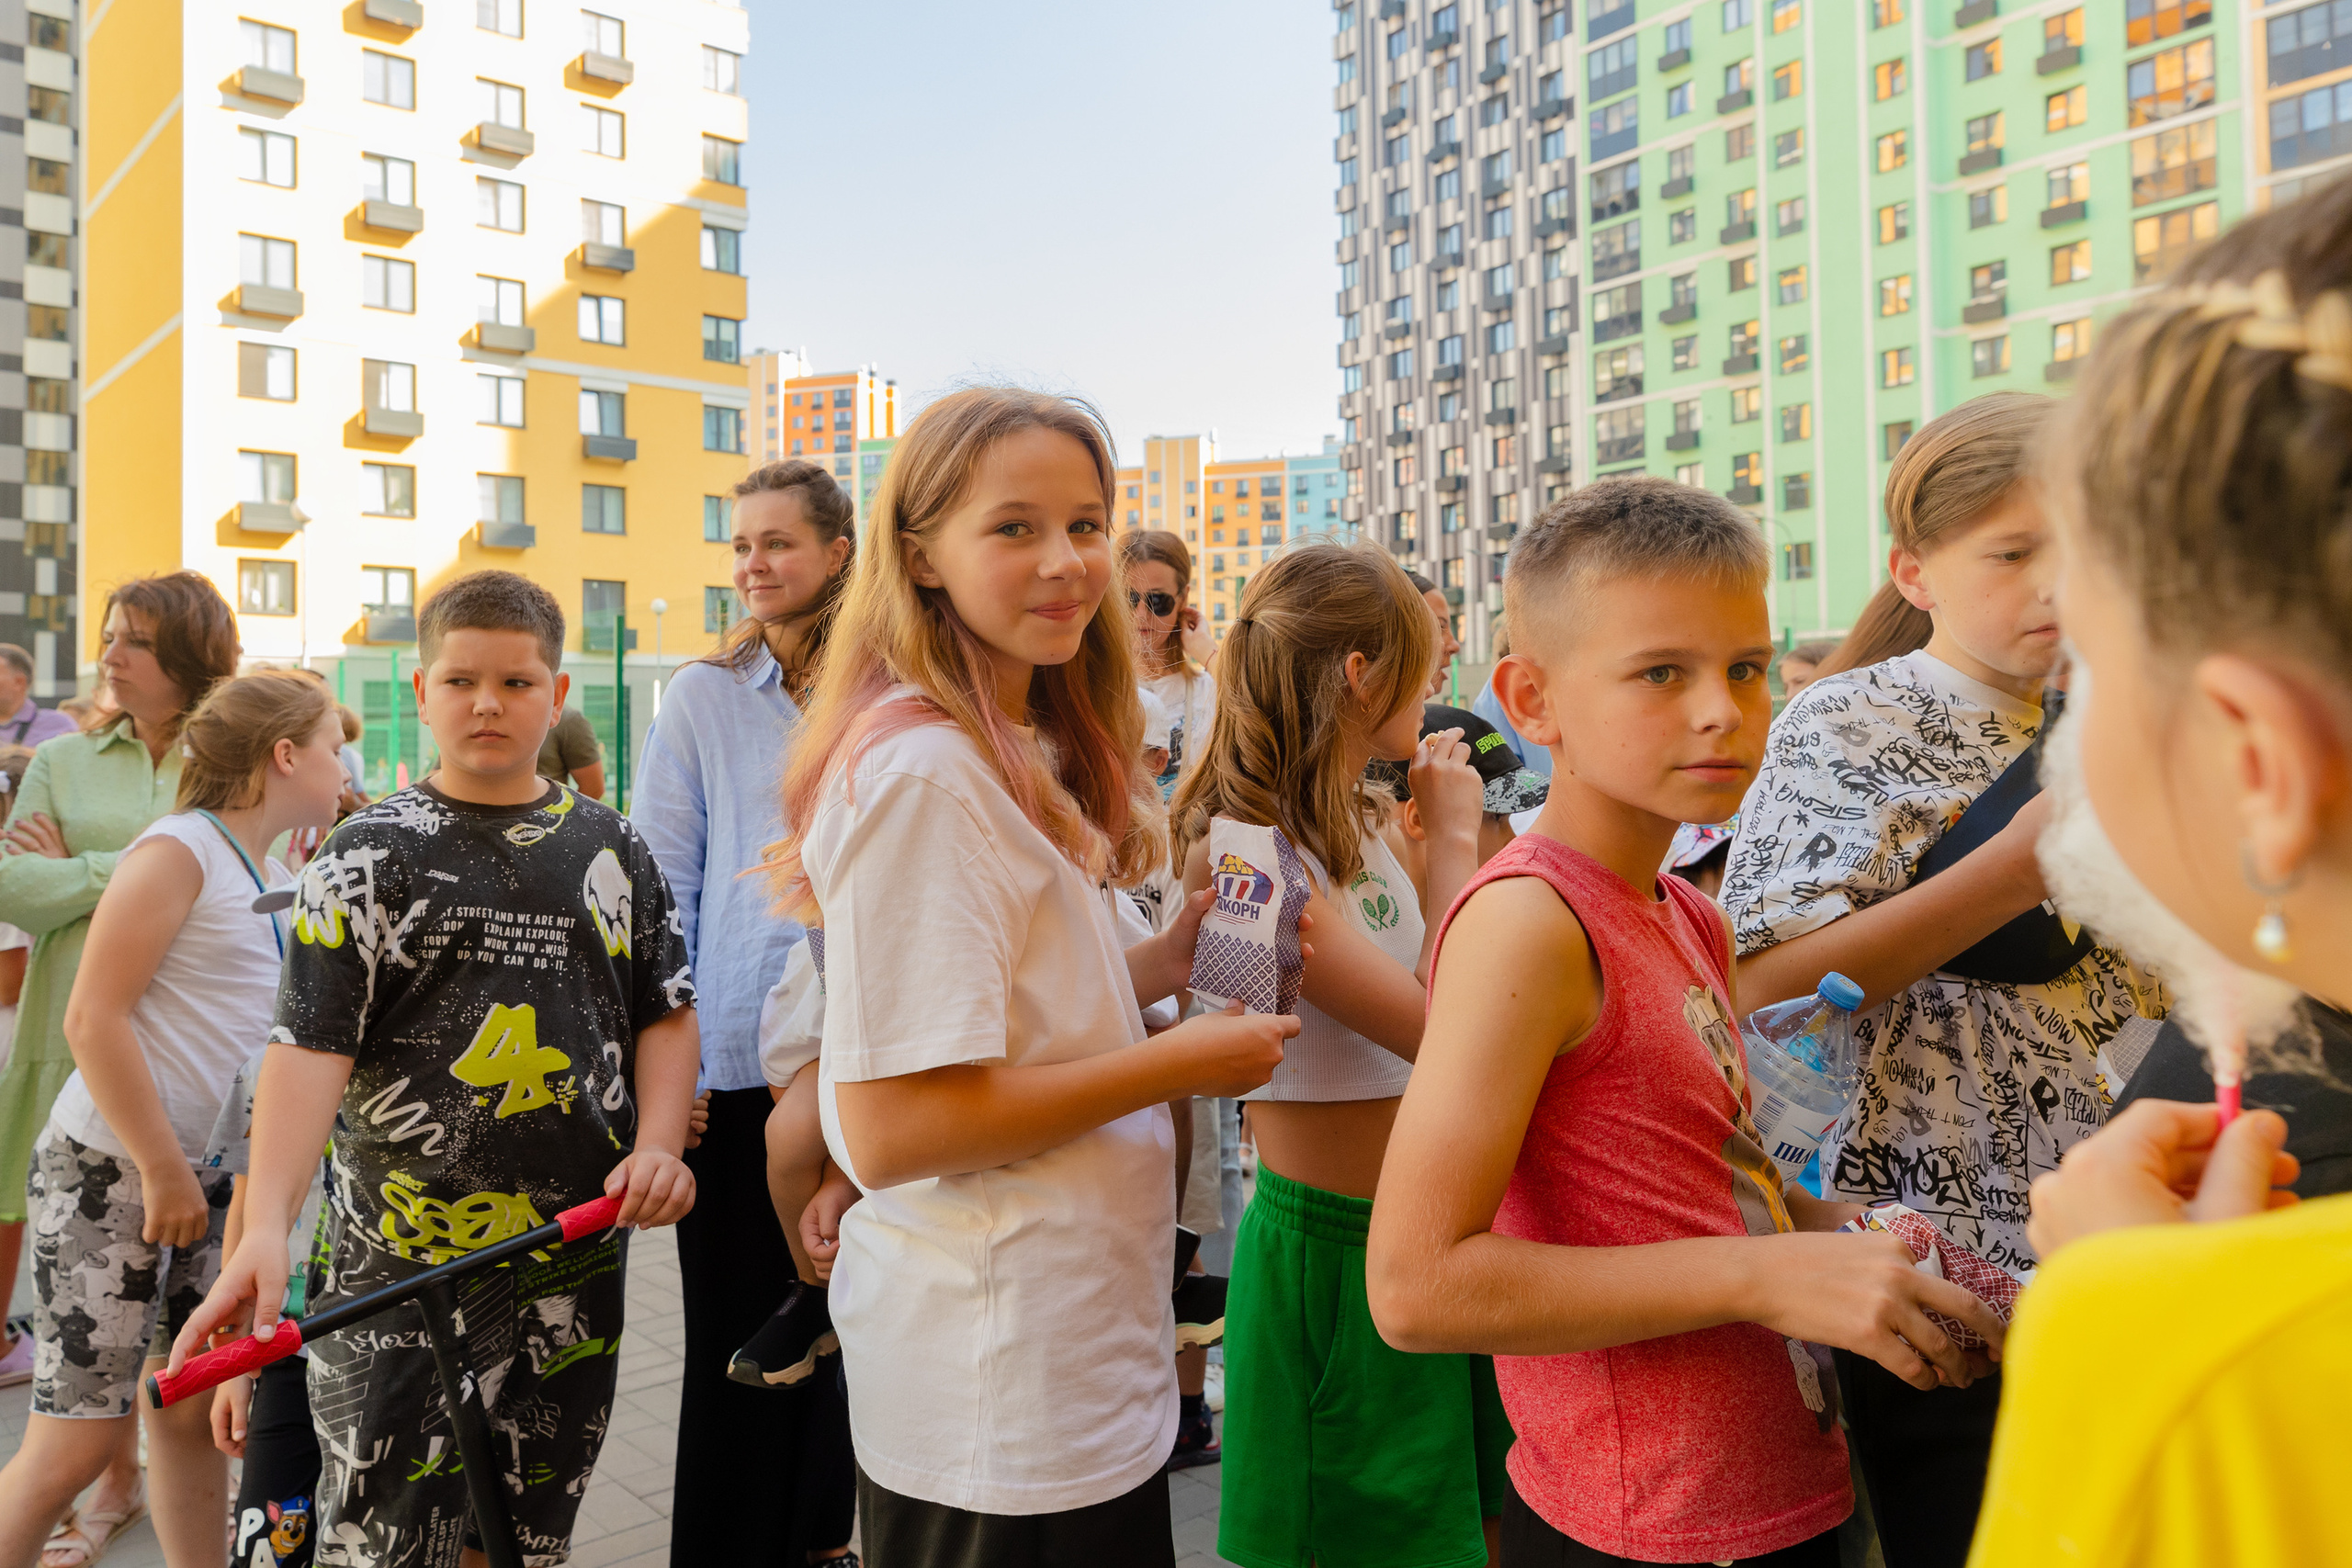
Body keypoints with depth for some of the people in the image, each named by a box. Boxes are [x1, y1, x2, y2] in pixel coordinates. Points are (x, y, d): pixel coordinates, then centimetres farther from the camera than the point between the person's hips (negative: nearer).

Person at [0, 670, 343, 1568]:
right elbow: (92, 1018, -18)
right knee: (75, 1442, -4)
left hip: (217, 1176, 8)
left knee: (197, 1410, 12)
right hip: (114, 1169, -8)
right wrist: (162, 1171, -17)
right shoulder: (178, 851, -12)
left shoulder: (280, 878, 13)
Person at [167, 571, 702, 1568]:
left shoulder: (610, 846, 7)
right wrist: (266, 1226, -23)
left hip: (577, 1257, 3)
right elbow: (310, 1045, -11)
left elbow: (666, 1009, 10)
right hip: (399, 1261, -3)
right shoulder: (372, 852, -2)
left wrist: (659, 1145, -6)